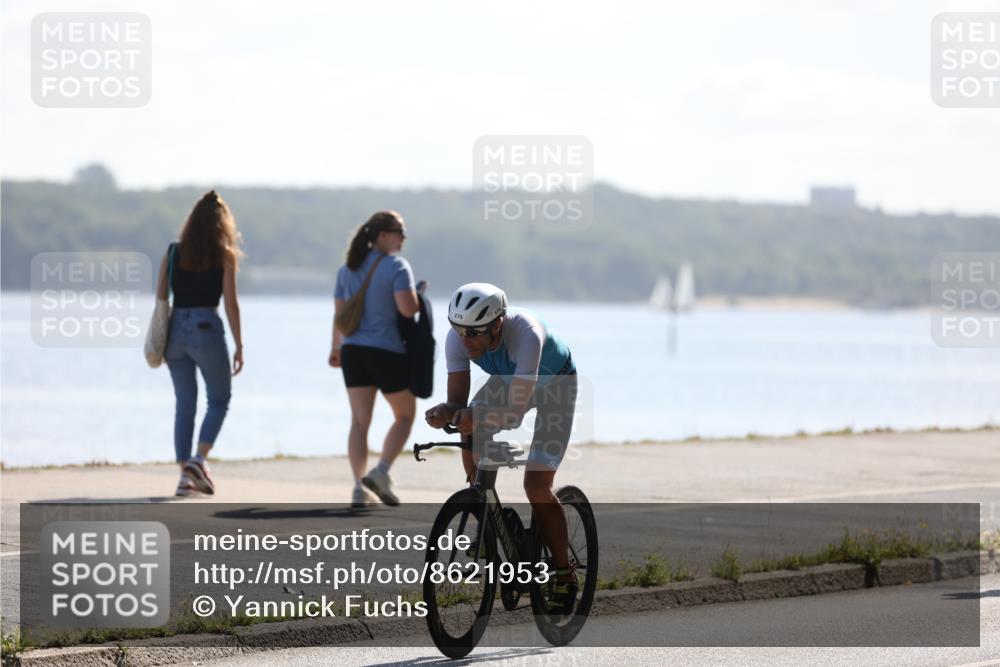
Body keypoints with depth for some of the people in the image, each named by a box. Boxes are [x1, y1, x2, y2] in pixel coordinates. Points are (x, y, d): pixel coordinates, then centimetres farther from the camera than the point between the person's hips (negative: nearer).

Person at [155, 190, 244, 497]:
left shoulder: (173, 252, 6)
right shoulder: (224, 255, -3)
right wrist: (239, 345, -2)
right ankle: (199, 459, -9)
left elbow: (160, 298, 4)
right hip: (207, 328, -3)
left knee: (184, 403, 11)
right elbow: (230, 303, -6)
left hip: (176, 328, 4)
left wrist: (160, 342, 11)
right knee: (219, 400, 10)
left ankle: (185, 475, 8)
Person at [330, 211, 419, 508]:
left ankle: (359, 487, -6)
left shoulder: (348, 268, 9)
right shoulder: (396, 266, -11)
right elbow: (407, 308, -22)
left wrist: (336, 347, 23)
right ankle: (381, 472, -5)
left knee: (359, 421, 3)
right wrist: (419, 299, 0)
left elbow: (339, 313, 12)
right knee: (405, 415, 11)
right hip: (387, 352, -5)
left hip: (353, 350, 5)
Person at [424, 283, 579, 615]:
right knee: (471, 441, -22)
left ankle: (564, 575, 0)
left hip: (555, 384, -5)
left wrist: (476, 418, -64)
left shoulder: (525, 333, -42)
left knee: (536, 484, -15)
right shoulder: (458, 337, -28)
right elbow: (458, 399, -27)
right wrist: (446, 412, -49)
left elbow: (515, 412, -47)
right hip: (509, 378, 5)